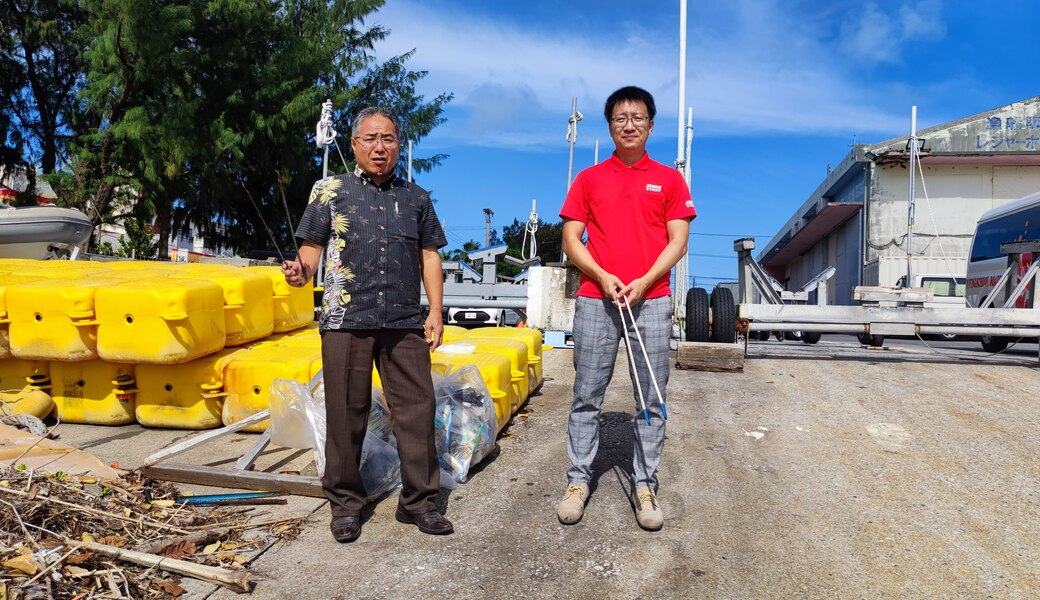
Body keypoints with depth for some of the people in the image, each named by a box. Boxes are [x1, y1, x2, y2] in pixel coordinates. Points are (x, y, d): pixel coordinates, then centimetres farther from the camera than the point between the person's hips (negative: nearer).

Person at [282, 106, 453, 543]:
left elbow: (429, 256, 14)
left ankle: (419, 501, 14)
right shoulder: (330, 190, 9)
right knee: (346, 414, 4)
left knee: (417, 408, 1)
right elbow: (311, 247, 5)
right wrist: (301, 271, -19)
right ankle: (345, 503, 20)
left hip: (405, 323, 2)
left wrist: (435, 312, 5)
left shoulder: (416, 198, 15)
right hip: (346, 321, -2)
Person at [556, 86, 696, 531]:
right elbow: (570, 239, 7)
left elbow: (678, 242, 4)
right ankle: (578, 482, 12)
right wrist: (602, 276, -9)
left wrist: (643, 282, -10)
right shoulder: (588, 179, 12)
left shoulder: (669, 180, 11)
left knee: (652, 398, 2)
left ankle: (644, 486, 12)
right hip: (595, 299, 0)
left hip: (650, 299, 0)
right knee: (587, 396, 3)